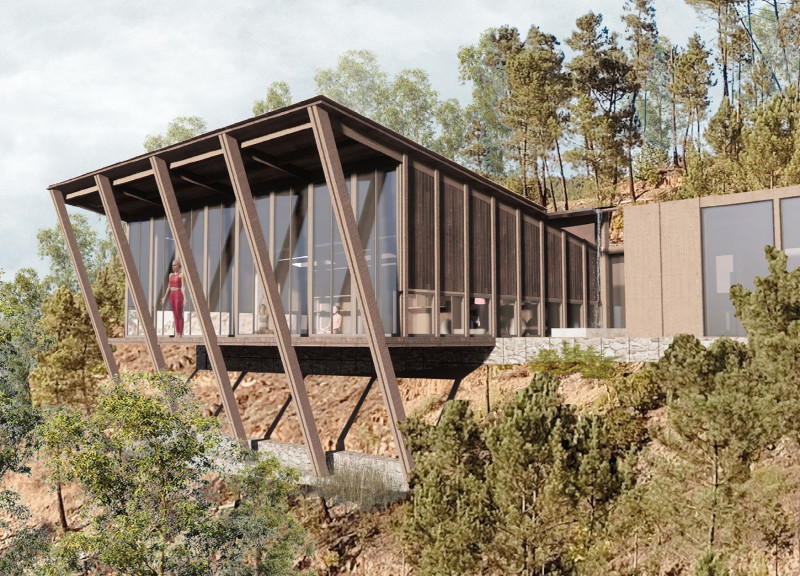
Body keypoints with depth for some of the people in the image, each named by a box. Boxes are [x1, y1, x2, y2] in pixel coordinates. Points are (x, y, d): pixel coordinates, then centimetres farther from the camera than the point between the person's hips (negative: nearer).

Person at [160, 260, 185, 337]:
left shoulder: (181, 275, -6)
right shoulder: (171, 275, 14)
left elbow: (183, 287, -14)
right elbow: (169, 287, 19)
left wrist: (184, 298, -23)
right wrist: (165, 297, 18)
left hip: (179, 295, -7)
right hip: (172, 295, 7)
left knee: (179, 315, -4)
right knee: (175, 316, 8)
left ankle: (180, 334, 1)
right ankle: (177, 333, 12)